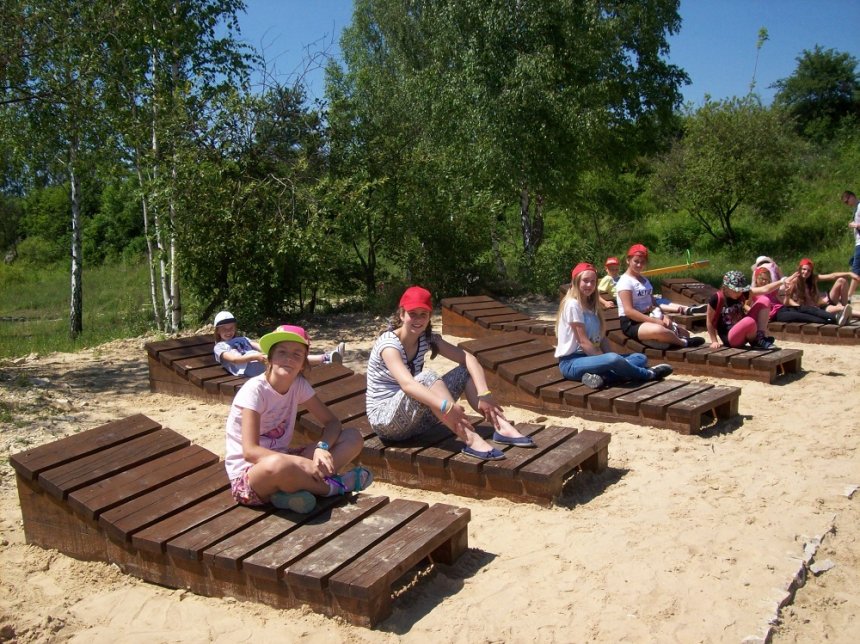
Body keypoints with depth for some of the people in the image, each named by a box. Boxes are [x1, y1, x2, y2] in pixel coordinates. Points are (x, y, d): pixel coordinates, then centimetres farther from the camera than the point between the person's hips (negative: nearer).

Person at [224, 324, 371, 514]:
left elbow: (332, 422, 0)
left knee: (354, 437, -6)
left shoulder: (299, 384, -3)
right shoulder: (254, 390, -20)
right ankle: (330, 486, -13)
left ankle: (290, 491, -19)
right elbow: (250, 451, -27)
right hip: (248, 474, -6)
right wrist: (301, 462, -34)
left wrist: (322, 447, -22)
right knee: (277, 464, -43)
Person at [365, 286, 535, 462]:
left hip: (415, 419, 7)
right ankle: (471, 440, -37)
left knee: (464, 372, -6)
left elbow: (468, 358, -8)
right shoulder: (388, 343, -21)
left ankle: (501, 428, -18)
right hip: (385, 420, -7)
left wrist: (484, 394, -25)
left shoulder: (428, 339, 0)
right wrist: (447, 407, -50)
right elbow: (407, 384, -38)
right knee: (426, 378, -33)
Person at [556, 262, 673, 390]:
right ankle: (649, 374, -7)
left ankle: (602, 376, -26)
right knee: (613, 359, -36)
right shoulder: (572, 304, -12)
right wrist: (607, 360, -16)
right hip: (571, 362, -9)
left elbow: (601, 337, 9)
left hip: (591, 357, 9)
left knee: (641, 358, 0)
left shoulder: (591, 305, 16)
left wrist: (606, 358, -7)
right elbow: (583, 341, -16)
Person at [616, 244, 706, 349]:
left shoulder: (644, 279, 17)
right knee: (658, 330, -36)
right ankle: (684, 343, -12)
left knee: (684, 333, 8)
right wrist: (654, 321, -23)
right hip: (632, 323, -9)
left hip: (647, 318, 9)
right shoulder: (625, 281, -11)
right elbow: (629, 311, -21)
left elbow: (652, 301, 14)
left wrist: (663, 316, -7)